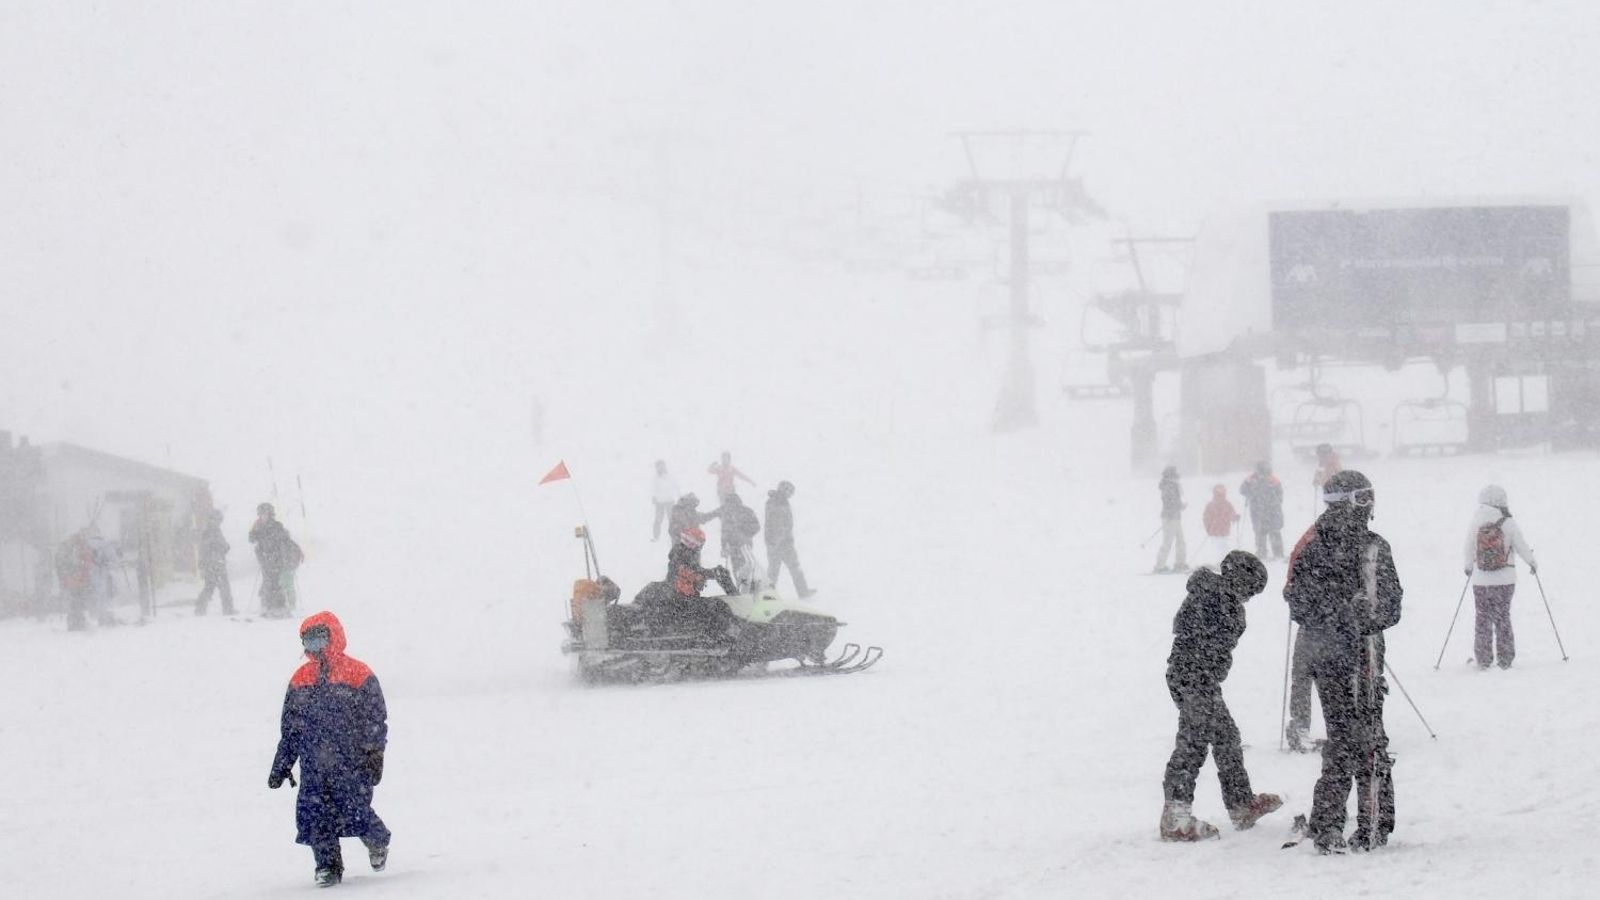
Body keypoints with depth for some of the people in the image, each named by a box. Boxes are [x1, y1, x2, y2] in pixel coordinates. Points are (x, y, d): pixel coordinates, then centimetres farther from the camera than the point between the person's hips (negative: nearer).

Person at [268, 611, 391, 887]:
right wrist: (281, 765, 17)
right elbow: (289, 727, 19)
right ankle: (328, 865, 7)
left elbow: (376, 719, -3)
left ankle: (378, 842, 20)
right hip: (313, 765, 5)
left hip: (351, 762, -5)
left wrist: (375, 755, -11)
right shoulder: (300, 678, 14)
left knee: (353, 811, -11)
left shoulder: (358, 674, -1)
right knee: (313, 814, -6)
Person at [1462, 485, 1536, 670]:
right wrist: (1533, 563, 17)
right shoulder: (1509, 524, -9)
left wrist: (1469, 567, 25)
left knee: (1483, 619, 9)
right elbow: (1522, 547, -4)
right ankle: (1505, 659, 10)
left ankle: (1483, 659, 8)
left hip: (1480, 580, 1)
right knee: (1502, 619, 9)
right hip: (1504, 580, -1)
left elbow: (1468, 550, 5)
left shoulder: (1476, 524, -5)